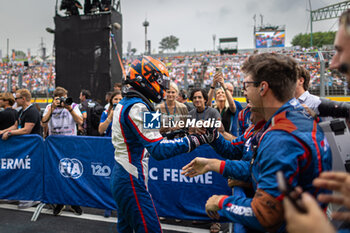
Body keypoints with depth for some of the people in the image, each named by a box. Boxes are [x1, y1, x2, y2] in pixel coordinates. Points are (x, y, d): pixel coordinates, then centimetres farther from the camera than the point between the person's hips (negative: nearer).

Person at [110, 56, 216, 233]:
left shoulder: (124, 103, 12)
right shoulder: (138, 107, -19)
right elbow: (159, 150, -27)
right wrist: (196, 139, -27)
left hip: (120, 177, 10)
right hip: (131, 182, -10)